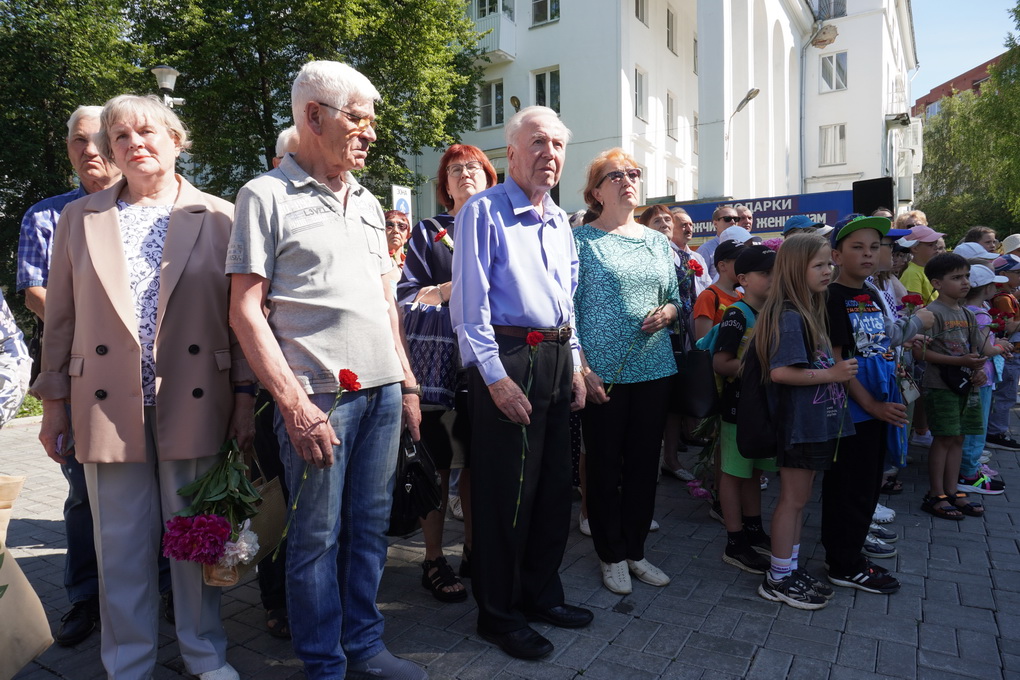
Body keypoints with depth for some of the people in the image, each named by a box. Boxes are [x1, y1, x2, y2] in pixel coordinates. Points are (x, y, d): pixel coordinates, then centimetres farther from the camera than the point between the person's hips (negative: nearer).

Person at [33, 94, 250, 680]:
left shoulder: (219, 218, 3)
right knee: (122, 547, 10)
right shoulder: (80, 219, 10)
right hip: (108, 407, 2)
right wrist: (55, 403, 9)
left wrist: (245, 397, -3)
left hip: (194, 406, -1)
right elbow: (61, 318, 11)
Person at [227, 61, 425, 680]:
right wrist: (295, 403, -15)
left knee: (371, 524, 14)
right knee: (318, 534, 6)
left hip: (383, 390, 6)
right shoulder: (266, 196, -3)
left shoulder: (368, 203, 16)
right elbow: (246, 309, -8)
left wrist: (408, 383, 13)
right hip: (319, 396, -6)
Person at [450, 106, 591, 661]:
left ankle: (541, 593, 35)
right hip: (507, 359, -8)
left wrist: (574, 365, 14)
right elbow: (470, 302, -14)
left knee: (555, 486, 15)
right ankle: (498, 614, 20)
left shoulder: (559, 220, 17)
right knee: (506, 493, 0)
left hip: (557, 359, 8)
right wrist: (495, 376, -18)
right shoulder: (484, 211, -7)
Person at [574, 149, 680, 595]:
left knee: (644, 464, 12)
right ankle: (612, 556, 24)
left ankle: (635, 550, 29)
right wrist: (582, 368, -15)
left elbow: (676, 298, 20)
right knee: (605, 466, 6)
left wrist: (668, 312, -4)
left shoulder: (657, 241, 13)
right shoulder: (581, 240, -3)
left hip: (654, 370, 5)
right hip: (603, 372, -5)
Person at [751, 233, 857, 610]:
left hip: (815, 421, 9)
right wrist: (831, 374, -20)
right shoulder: (789, 316, -19)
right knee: (793, 498, 2)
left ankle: (791, 568, 30)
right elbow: (780, 372, -26)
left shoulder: (810, 312, 11)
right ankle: (778, 578, 16)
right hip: (798, 421, -9)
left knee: (798, 498, 17)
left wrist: (839, 368, 7)